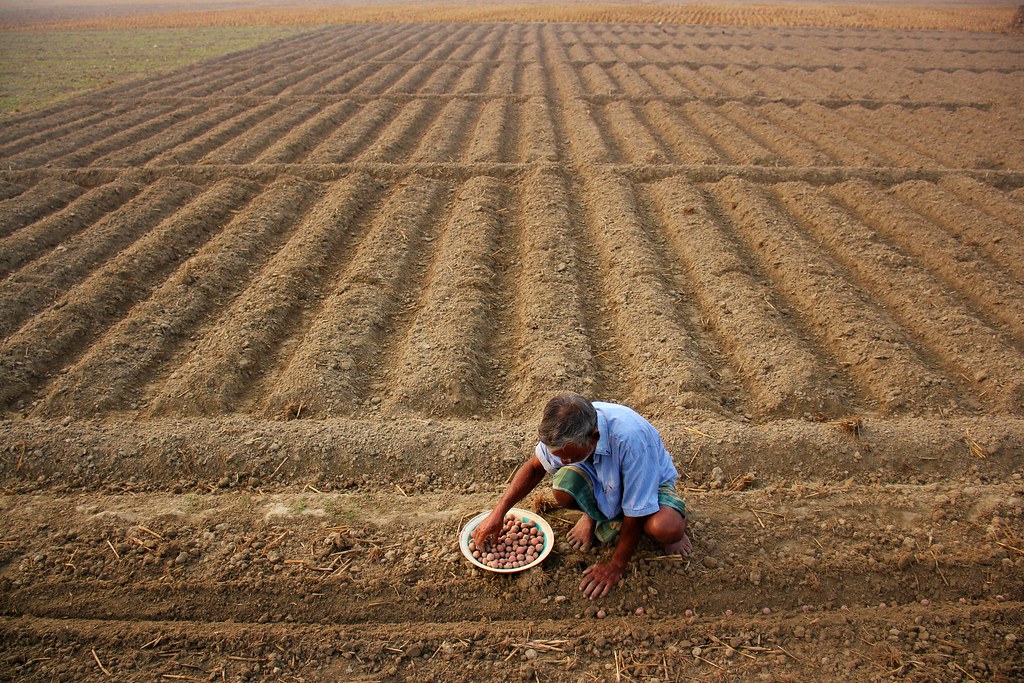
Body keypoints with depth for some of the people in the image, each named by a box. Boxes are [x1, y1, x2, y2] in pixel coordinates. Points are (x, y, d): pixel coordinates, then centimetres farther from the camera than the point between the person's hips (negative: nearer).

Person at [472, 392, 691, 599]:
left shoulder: (630, 438, -42)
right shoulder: (565, 428, -25)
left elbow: (637, 511, -30)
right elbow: (535, 466, -5)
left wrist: (616, 565, -20)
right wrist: (499, 512, -14)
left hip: (651, 481, -3)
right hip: (603, 480, 4)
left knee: (666, 529, -37)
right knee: (564, 489, -30)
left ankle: (672, 522, 1)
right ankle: (593, 514, 4)